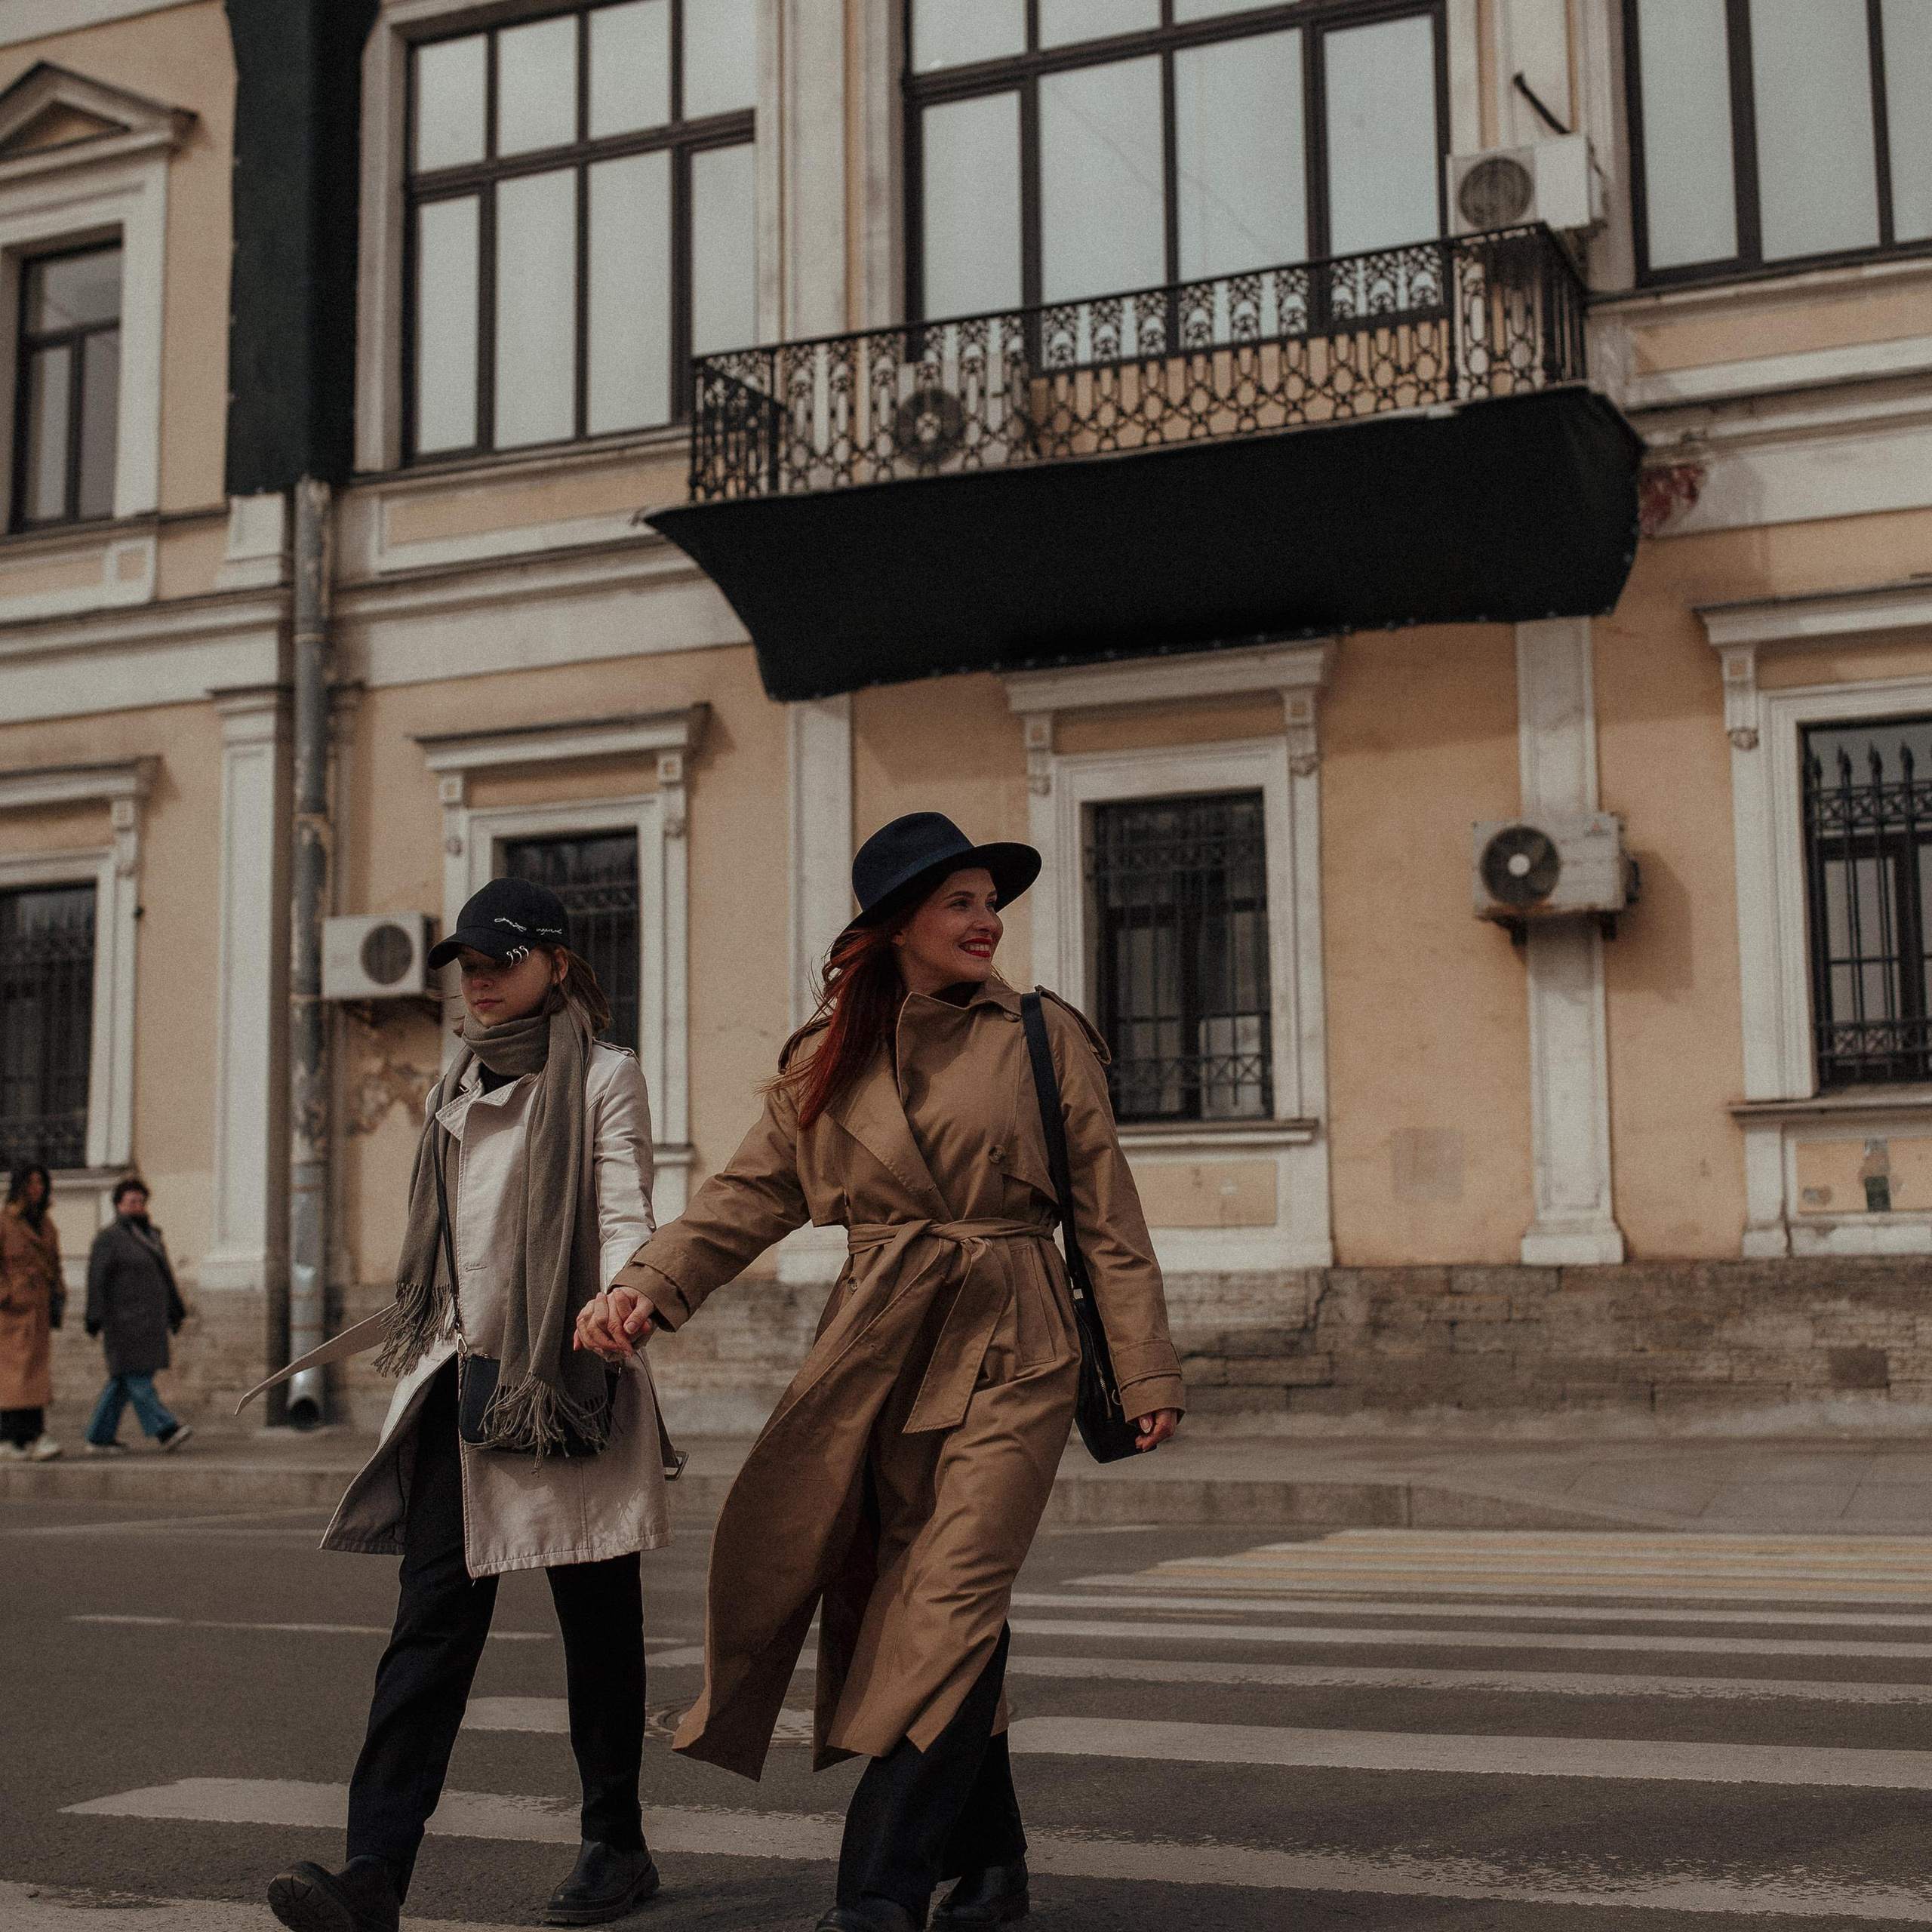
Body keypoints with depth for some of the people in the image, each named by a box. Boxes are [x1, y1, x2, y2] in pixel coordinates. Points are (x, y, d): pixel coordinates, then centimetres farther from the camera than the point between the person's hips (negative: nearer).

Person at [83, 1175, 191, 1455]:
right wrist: (97, 1319, -17)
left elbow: (165, 1275, 22)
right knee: (138, 1377, -10)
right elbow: (97, 1279, -11)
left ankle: (100, 1437, 13)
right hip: (126, 1321, -8)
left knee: (123, 1382, 8)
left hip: (150, 1321, 8)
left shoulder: (151, 1235, 17)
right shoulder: (108, 1238, -6)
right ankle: (165, 1430, -16)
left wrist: (175, 1312, 20)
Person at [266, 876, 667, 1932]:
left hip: (567, 1375, -5)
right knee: (434, 1613, -6)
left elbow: (623, 1212, -10)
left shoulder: (602, 1075, 1)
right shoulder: (458, 1084, 19)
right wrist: (421, 1330, 22)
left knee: (595, 1611, 5)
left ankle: (616, 1845, 19)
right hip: (460, 1373, 5)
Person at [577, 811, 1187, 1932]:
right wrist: (648, 1290, -10)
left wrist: (1148, 1373, -1)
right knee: (897, 1614, 6)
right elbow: (750, 1196, 6)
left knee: (954, 1609, -13)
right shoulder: (828, 1060, 9)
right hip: (881, 1356, 3)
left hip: (1011, 1356, -3)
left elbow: (1109, 1216, 3)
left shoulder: (1045, 1039, 3)